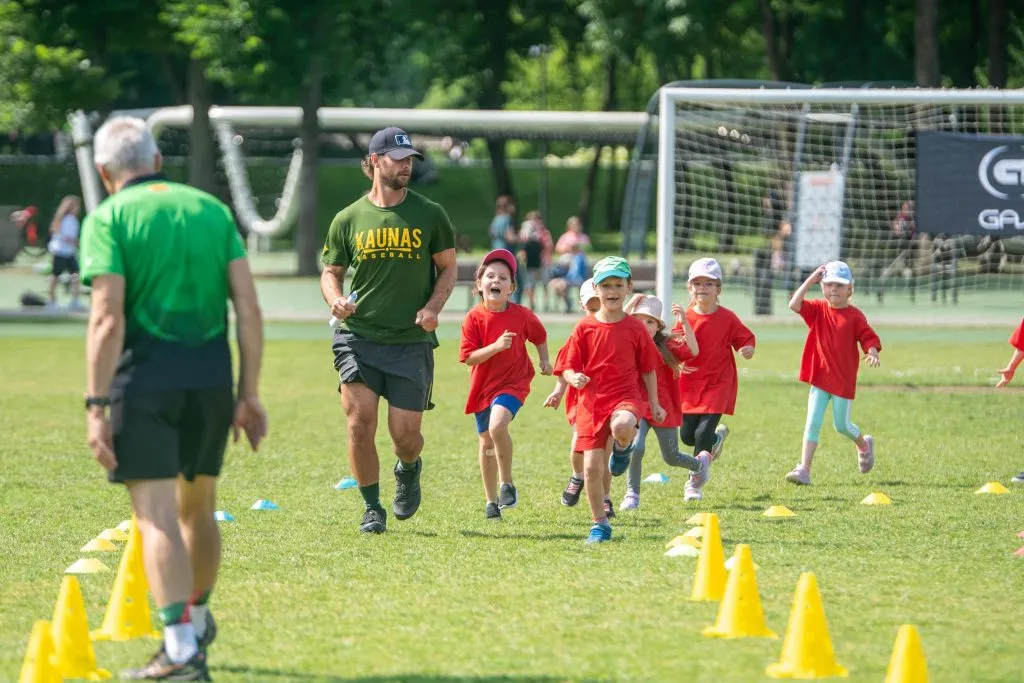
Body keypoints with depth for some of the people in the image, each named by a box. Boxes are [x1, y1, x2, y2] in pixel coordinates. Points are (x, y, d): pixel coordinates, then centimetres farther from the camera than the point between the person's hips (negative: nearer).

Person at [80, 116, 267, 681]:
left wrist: (96, 406, -12)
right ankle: (197, 623, 38)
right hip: (211, 378, 5)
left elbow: (108, 320, -12)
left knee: (157, 517, -5)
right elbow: (248, 308, 5)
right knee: (197, 508, 21)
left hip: (144, 378, -5)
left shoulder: (108, 218, -2)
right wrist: (248, 393, 9)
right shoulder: (212, 209, 12)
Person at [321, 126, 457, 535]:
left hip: (412, 341, 0)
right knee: (360, 423, -11)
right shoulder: (349, 219, 5)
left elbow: (448, 268, 12)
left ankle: (408, 470, 34)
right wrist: (335, 299, -8)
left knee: (405, 433, -3)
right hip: (358, 337, 0)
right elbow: (330, 272, 14)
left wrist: (433, 307, -6)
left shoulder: (429, 215, 4)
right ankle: (372, 509, 6)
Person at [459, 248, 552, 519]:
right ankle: (491, 501, 27)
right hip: (484, 385, 2)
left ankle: (507, 484, -12)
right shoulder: (474, 318, -11)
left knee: (497, 425, -29)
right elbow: (468, 357, -15)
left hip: (513, 382, -2)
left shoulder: (522, 315, -8)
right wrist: (496, 347, -27)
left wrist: (544, 360, 6)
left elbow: (539, 336, 14)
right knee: (486, 442, 11)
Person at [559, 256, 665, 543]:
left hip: (626, 396, -2)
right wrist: (574, 378, -19)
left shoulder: (635, 328, 3)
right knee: (592, 466, -3)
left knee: (622, 427, -38)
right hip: (592, 401, 2)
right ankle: (599, 524, 15)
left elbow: (648, 369, 11)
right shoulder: (584, 328, 2)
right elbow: (569, 368, 3)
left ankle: (623, 448, 1)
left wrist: (654, 404, 9)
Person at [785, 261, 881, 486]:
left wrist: (872, 353, -26)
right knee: (813, 423, -4)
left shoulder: (855, 316, -4)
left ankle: (864, 444, 41)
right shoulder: (818, 310, 2)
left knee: (841, 425, 8)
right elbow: (794, 305, -12)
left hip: (844, 380, -2)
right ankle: (804, 469, -6)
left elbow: (868, 338, -6)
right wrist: (809, 281, -15)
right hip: (820, 377, 2)